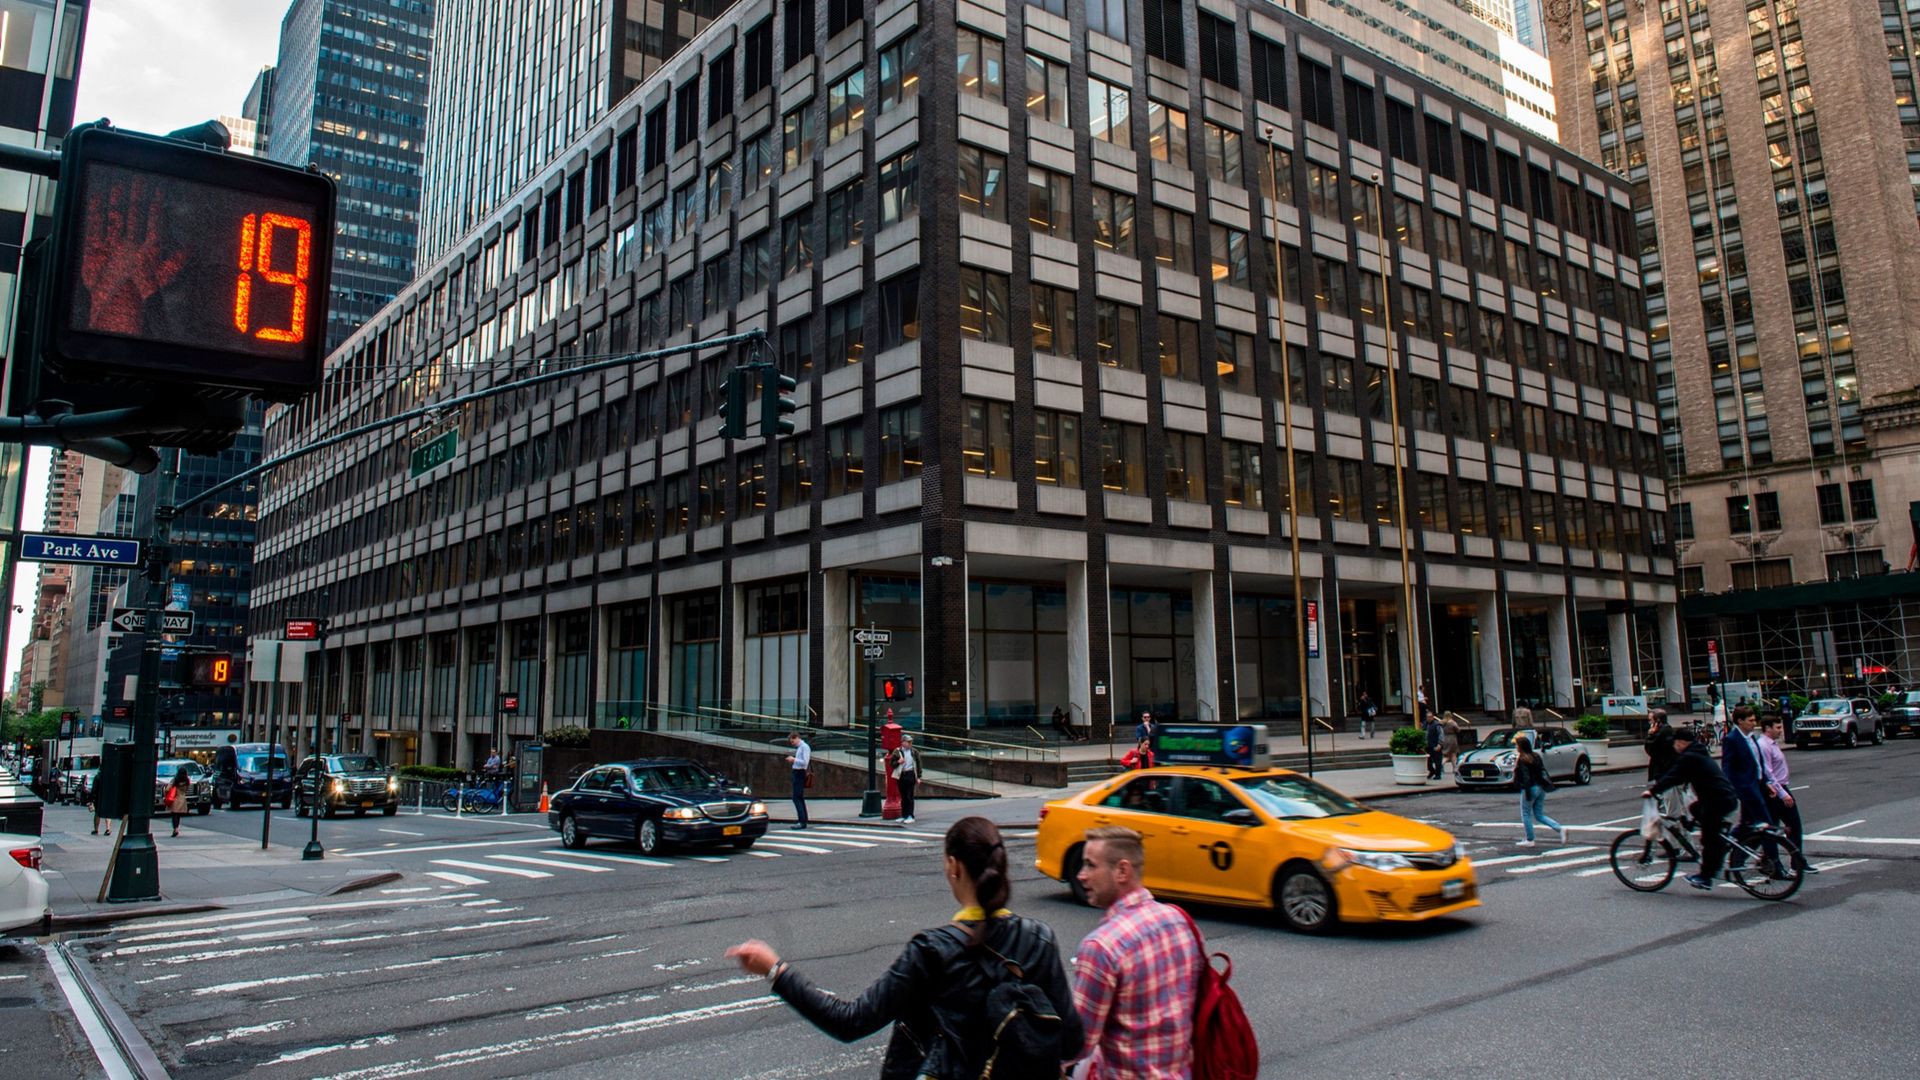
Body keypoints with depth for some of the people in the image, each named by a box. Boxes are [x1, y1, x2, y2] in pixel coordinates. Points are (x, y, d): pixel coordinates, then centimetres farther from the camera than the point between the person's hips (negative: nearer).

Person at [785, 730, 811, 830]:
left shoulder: (805, 747, -12)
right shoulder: (799, 748, 16)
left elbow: (805, 762, -18)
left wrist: (794, 759, -13)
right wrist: (792, 760, 10)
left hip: (800, 773, -10)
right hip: (796, 773, 10)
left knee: (797, 798, -12)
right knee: (800, 798, 12)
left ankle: (802, 821, -12)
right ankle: (803, 821, 16)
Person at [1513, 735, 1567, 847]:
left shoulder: (1521, 760, -15)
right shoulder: (1536, 756, 9)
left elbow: (1525, 777, -20)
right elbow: (1543, 772, 12)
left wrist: (1527, 793, -18)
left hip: (1530, 789, -8)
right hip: (1540, 788, 8)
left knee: (1526, 814, 6)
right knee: (1539, 815, 15)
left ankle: (1530, 840, 10)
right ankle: (1560, 828, -2)